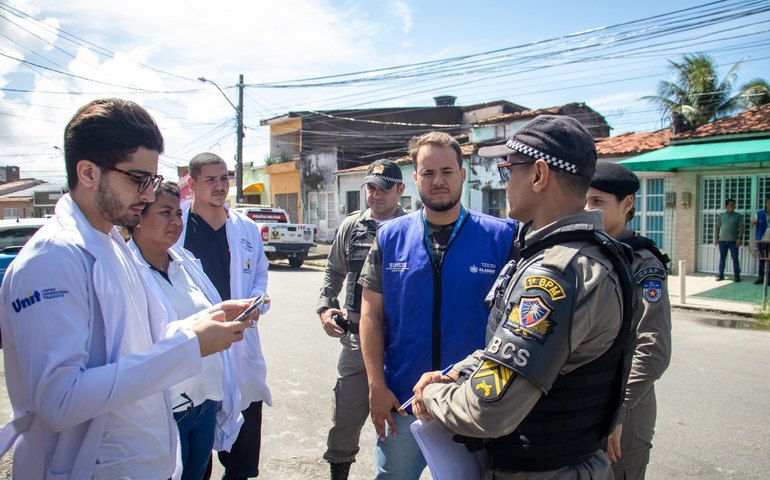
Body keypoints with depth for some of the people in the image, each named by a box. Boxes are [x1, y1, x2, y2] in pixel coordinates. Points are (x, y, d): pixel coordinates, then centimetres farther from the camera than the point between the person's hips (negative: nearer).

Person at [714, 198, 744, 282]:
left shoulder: (738, 216, 4)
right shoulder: (721, 215, 10)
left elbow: (741, 228, 0)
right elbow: (717, 227, 12)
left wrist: (739, 238, -11)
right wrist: (716, 238, 5)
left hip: (733, 241, -2)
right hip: (722, 240, 2)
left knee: (735, 258, -1)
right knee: (722, 258, 6)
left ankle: (736, 276, 4)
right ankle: (721, 275, 13)